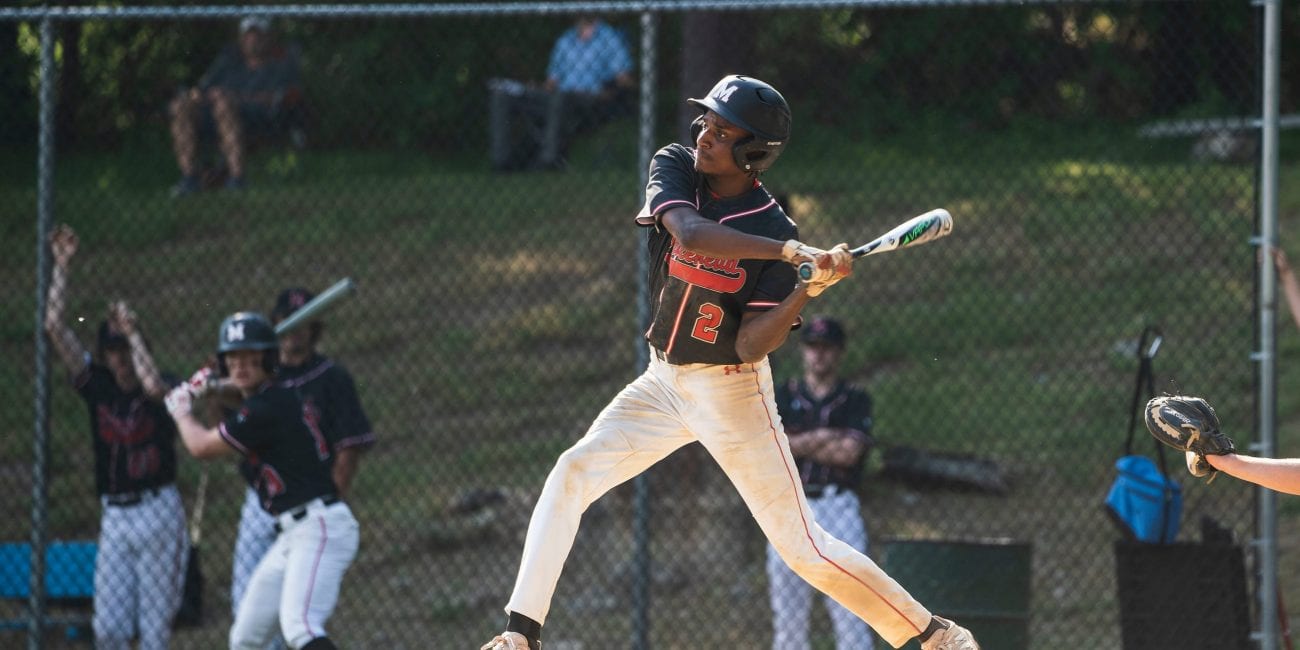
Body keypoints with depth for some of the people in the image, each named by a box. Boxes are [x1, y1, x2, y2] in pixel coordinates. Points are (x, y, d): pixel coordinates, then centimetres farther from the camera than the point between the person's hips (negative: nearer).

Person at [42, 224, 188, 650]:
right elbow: (54, 327, 1)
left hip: (158, 514, -4)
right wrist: (61, 266, -4)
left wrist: (132, 332, -20)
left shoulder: (163, 391, -4)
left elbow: (153, 386, -30)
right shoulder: (97, 384, 6)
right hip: (114, 516, 4)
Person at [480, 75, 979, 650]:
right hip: (664, 383, 4)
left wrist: (810, 286, -35)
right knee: (572, 474, -14)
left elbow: (750, 347, -21)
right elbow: (691, 234, -30)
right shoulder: (675, 167, -7)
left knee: (803, 547, -5)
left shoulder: (774, 232, -16)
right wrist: (794, 254, -39)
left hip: (731, 393, -4)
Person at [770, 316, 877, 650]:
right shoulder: (783, 397, 13)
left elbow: (849, 452, -8)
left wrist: (798, 443, -3)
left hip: (838, 507, -2)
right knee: (787, 614, 2)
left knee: (850, 609, -10)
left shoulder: (855, 400, 8)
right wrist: (821, 438, -7)